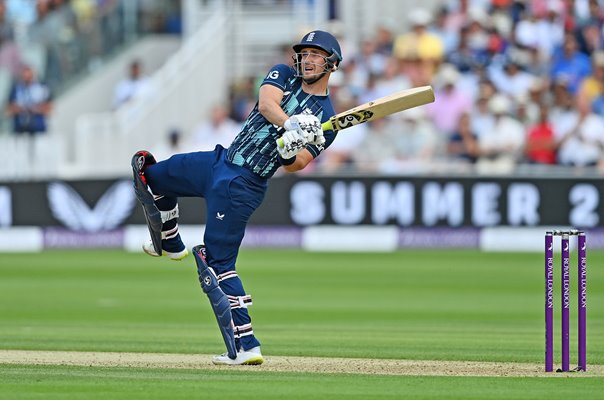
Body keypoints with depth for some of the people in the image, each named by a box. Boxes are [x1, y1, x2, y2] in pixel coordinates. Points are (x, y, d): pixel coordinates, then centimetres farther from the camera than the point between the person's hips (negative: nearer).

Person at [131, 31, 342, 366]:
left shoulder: (326, 121, -6)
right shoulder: (284, 76, 4)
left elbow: (295, 166, -14)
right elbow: (266, 103, -18)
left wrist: (290, 150, -37)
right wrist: (290, 124, -37)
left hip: (241, 187, -7)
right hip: (219, 161, 7)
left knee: (217, 265, -13)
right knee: (146, 171, 22)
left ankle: (246, 347, -12)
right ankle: (171, 245, 42)